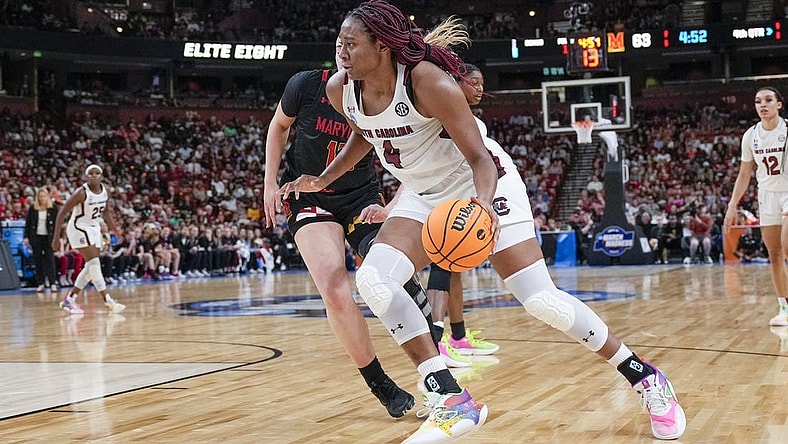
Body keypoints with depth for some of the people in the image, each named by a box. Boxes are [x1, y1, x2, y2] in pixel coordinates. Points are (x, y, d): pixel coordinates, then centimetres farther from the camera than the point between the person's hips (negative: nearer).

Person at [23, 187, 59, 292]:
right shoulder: (32, 208, 3)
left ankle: (53, 284, -8)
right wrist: (26, 237, 0)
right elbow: (27, 223, 6)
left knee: (49, 259, -8)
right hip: (36, 237, 2)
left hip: (48, 237, -2)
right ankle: (40, 283, 8)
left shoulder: (53, 208, -1)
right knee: (38, 260, 3)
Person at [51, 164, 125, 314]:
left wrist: (115, 231, 11)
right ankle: (108, 301, -19)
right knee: (94, 263, -17)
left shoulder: (105, 191, -2)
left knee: (91, 267, 8)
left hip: (94, 229, 8)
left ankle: (69, 299, 17)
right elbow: (62, 213, -18)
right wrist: (56, 238, -20)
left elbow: (106, 211, 16)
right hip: (79, 228, -8)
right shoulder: (82, 192, -21)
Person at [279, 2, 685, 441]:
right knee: (373, 280, -16)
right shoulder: (341, 90, -10)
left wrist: (483, 204, -45)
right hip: (426, 195, 6)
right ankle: (452, 401, -11)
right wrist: (322, 180, 12)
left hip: (483, 186, -6)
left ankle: (646, 378, 8)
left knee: (542, 300, -12)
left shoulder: (428, 81, -29)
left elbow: (479, 158, -26)